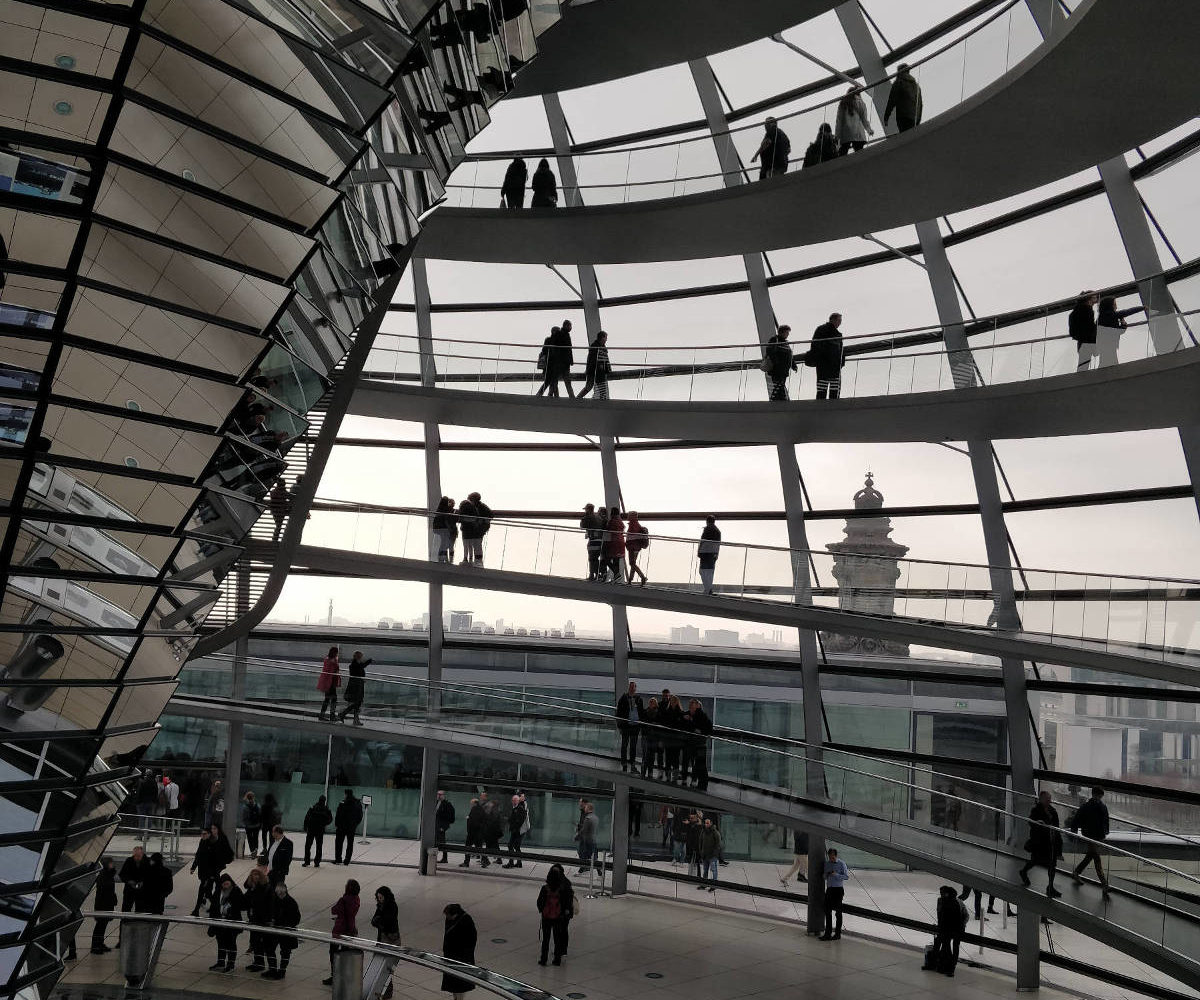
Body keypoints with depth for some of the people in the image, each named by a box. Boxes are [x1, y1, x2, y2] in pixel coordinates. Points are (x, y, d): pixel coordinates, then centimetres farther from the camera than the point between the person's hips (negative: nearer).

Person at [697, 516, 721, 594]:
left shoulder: (707, 529, -8)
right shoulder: (718, 530, 14)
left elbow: (702, 541, -12)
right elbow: (719, 544, 15)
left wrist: (699, 552, -8)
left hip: (706, 552, -7)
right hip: (714, 553, 7)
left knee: (703, 571, -5)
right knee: (711, 571, 12)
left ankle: (707, 589, -15)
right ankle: (709, 589, 14)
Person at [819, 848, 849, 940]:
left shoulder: (841, 863, -6)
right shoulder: (827, 863, 9)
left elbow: (846, 876, -10)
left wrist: (836, 875, -22)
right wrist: (826, 875, -8)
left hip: (838, 889, -5)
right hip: (829, 889, 5)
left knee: (838, 912, 4)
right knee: (828, 911, 5)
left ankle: (838, 934, 14)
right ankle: (828, 933, 11)